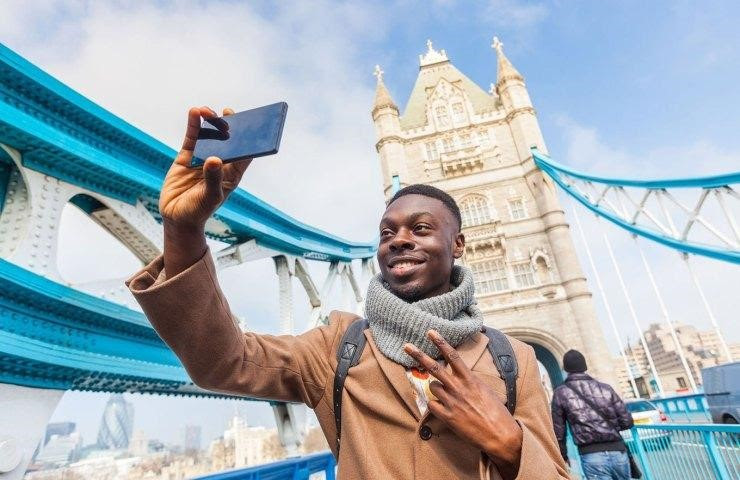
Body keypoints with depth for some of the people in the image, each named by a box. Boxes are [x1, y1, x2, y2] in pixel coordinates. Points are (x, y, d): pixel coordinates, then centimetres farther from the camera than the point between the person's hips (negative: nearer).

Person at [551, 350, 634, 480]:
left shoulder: (561, 393, 1)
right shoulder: (605, 388, 8)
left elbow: (558, 432, 4)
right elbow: (627, 422, 8)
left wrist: (563, 456, 18)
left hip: (592, 456, -3)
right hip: (618, 452, 4)